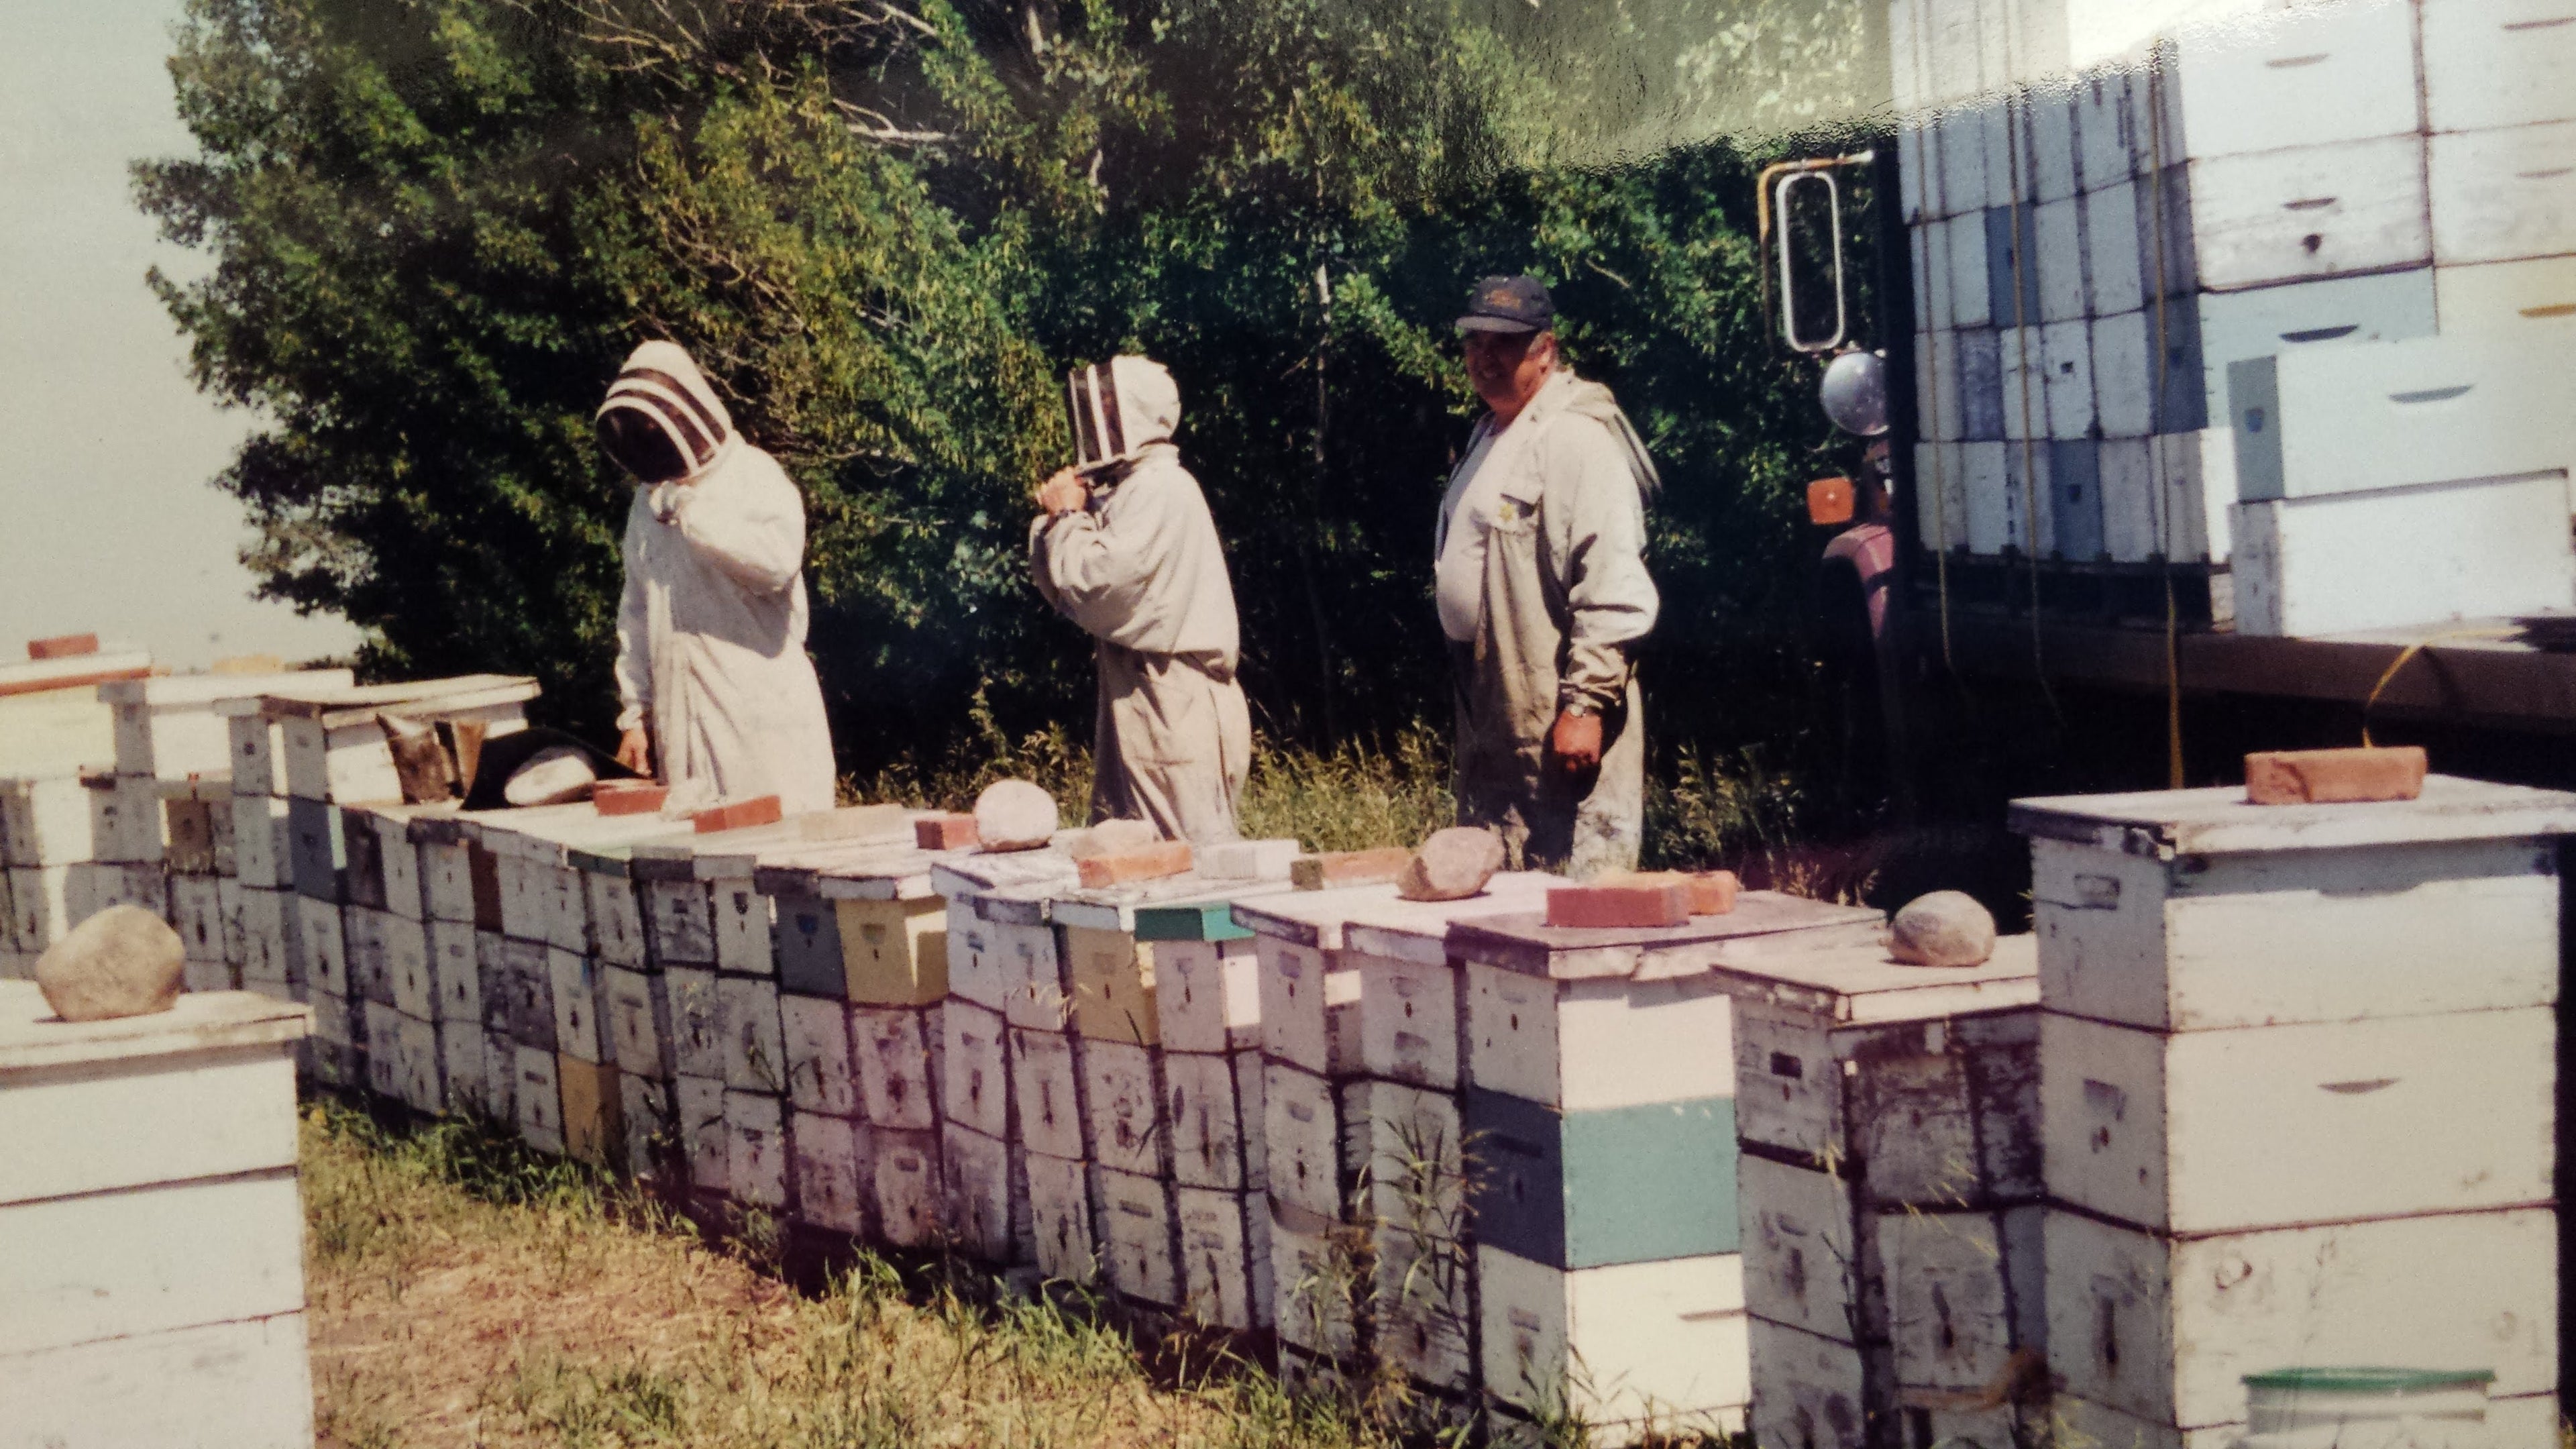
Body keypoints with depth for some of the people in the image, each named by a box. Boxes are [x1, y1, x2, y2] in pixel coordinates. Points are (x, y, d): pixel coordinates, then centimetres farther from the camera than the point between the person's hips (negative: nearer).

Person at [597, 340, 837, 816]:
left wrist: (691, 508, -16)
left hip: (760, 717, -5)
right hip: (682, 722, 6)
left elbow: (778, 560, -22)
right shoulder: (649, 499, 17)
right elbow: (636, 612, 21)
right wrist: (634, 713, 15)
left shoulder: (753, 475, -2)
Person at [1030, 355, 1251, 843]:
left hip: (1178, 702, -10)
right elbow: (1068, 593, 18)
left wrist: (1068, 518, -6)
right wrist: (1056, 521, 2)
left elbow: (1102, 582, -21)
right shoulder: (1125, 491, 18)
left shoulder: (1161, 488, -12)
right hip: (1134, 698, 10)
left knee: (1196, 845, -10)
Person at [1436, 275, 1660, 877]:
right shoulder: (1492, 433, 18)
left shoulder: (1577, 438, -14)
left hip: (1560, 720, -10)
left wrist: (1585, 704, -25)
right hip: (1491, 706, 10)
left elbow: (1612, 590, -22)